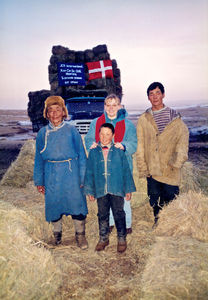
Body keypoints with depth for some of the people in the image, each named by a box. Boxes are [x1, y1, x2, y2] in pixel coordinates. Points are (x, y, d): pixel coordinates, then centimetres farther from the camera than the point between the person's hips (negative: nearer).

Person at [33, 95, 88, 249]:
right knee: (53, 203, 9)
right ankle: (57, 233, 30)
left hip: (71, 173, -2)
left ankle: (80, 234, 19)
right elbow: (39, 158, 11)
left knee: (76, 201, 0)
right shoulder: (43, 133, 6)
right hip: (52, 176, 2)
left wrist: (82, 177, -3)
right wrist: (39, 181, 9)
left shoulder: (72, 131, -1)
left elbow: (82, 155, 2)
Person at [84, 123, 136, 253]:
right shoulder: (94, 152, 3)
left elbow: (126, 170, 3)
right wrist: (90, 190, 7)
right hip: (100, 190, 2)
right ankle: (103, 238, 31)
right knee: (102, 214, 14)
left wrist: (128, 189, 3)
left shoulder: (119, 151, -2)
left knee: (119, 214, 6)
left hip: (117, 189, -2)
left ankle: (122, 239, 25)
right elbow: (89, 172, 7)